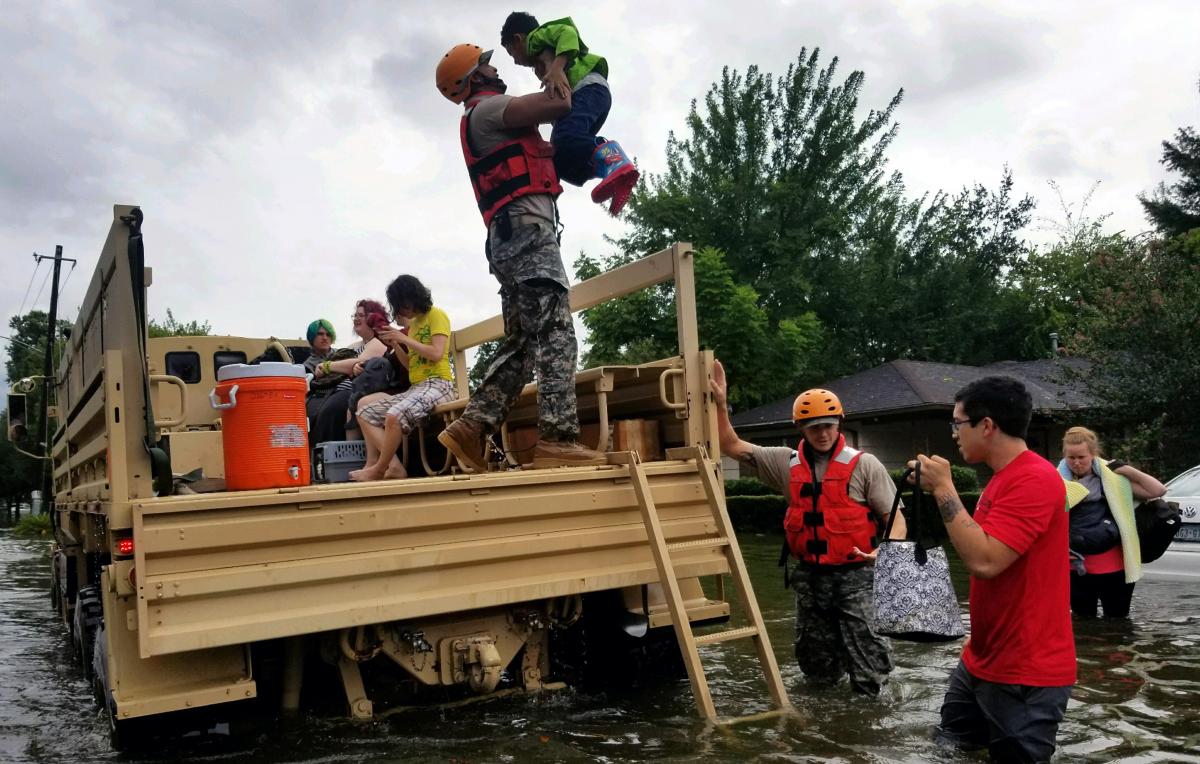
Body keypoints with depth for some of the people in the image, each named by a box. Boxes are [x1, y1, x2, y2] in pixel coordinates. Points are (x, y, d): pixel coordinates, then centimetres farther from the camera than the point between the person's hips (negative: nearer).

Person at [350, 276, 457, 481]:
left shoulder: (436, 315, -2)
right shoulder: (413, 323, 21)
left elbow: (436, 354, -15)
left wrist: (403, 338, -11)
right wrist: (394, 344, 6)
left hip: (438, 385, -9)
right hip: (415, 387, 9)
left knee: (394, 416, -34)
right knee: (365, 414, 1)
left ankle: (380, 469, -13)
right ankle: (394, 466, -15)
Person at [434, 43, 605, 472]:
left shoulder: (490, 122, 33)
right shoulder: (486, 110, 1)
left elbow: (544, 151, 32)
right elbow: (556, 105, -10)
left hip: (512, 237, 10)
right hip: (526, 228, -10)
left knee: (521, 343, 7)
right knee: (555, 334, -17)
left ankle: (471, 428, 0)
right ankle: (558, 440, -24)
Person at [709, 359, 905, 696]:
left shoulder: (863, 465, -4)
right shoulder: (787, 463, 5)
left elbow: (895, 518, -5)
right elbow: (732, 446, 7)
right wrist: (720, 403, -2)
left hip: (854, 574, -4)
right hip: (808, 576, 4)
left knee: (864, 648, -5)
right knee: (818, 667, 15)